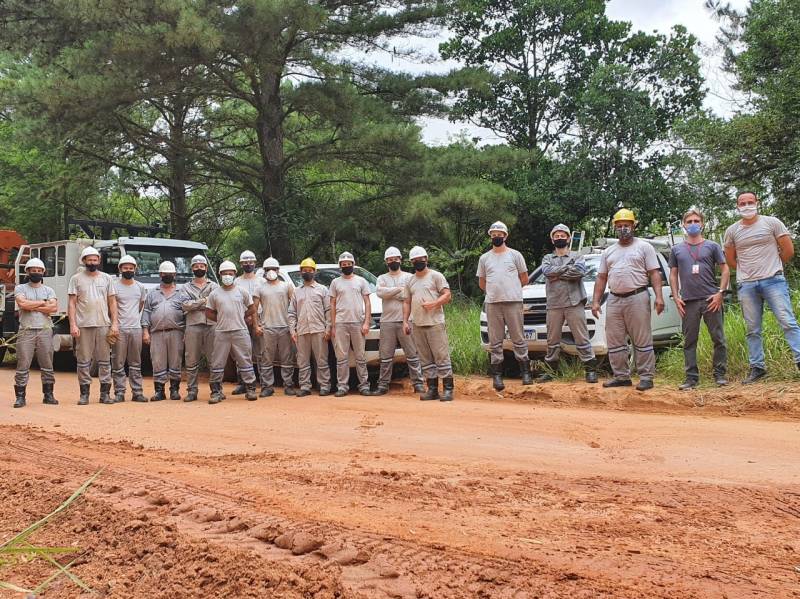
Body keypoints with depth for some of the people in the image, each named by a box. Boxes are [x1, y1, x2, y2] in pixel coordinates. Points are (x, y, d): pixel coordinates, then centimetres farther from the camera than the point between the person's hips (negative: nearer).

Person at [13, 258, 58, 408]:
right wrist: (43, 303, -5)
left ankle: (48, 395, 11)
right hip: (26, 330, -2)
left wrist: (32, 306, -7)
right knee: (23, 365, -5)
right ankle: (20, 397, -2)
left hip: (45, 330, 2)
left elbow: (54, 308, -5)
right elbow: (22, 303, -12)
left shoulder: (49, 290, 13)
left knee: (47, 365, 4)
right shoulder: (20, 288, 8)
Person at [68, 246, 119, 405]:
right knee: (84, 361, 1)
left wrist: (114, 323, 0)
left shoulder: (107, 278, 11)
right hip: (83, 325, -1)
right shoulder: (76, 278, 6)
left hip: (103, 325, 2)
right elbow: (72, 303, 2)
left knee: (105, 360, 3)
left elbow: (112, 302, 10)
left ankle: (105, 393, 7)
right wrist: (73, 325, -8)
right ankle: (84, 393, 6)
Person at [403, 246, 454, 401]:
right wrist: (405, 321, 9)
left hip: (435, 323, -6)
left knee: (442, 356, -9)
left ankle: (448, 389, -8)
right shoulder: (410, 281, 18)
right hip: (417, 325, 6)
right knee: (426, 359, 6)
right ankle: (432, 390, 11)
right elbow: (407, 302, 20)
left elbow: (447, 295, -4)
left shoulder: (435, 276, 2)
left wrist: (433, 303, -19)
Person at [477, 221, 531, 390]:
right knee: (495, 342, 3)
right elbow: (482, 283, 19)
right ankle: (497, 376, 6)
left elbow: (524, 279, 10)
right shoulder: (484, 258, 12)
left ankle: (525, 373, 4)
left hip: (514, 302, -2)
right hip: (492, 304, 2)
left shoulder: (515, 255, 6)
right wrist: (493, 293, 12)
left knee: (518, 339, 0)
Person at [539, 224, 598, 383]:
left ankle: (590, 369, -2)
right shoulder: (548, 258, 16)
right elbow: (547, 271, -7)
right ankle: (550, 370, 14)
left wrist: (558, 275, -9)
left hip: (574, 303, -3)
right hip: (553, 305, 3)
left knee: (582, 338, -4)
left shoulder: (577, 256, 8)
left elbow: (579, 272, -14)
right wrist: (568, 268, -9)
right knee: (552, 340, 7)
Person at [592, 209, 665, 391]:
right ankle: (622, 376, 13)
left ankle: (646, 377, -1)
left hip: (637, 298, -5)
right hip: (614, 300, 5)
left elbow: (654, 273, -2)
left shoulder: (644, 247, 4)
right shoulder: (608, 252, 18)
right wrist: (596, 301, 8)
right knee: (614, 341, 5)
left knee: (642, 340, -4)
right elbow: (601, 278, 17)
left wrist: (659, 296, -14)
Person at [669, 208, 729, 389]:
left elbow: (725, 270, 5)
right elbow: (673, 275, 14)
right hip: (688, 302, 2)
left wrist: (720, 292, -6)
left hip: (711, 300, -2)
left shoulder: (712, 246, 7)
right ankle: (691, 377, 9)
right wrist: (676, 297, 3)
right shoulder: (676, 250, 13)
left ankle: (720, 374, 9)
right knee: (689, 341, 4)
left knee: (718, 339, -1)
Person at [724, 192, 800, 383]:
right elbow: (730, 260, 19)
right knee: (752, 330, 6)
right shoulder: (732, 231, 9)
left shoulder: (772, 223, 2)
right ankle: (757, 368, 13)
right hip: (746, 286, 3)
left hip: (773, 281, -3)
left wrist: (771, 266, 12)